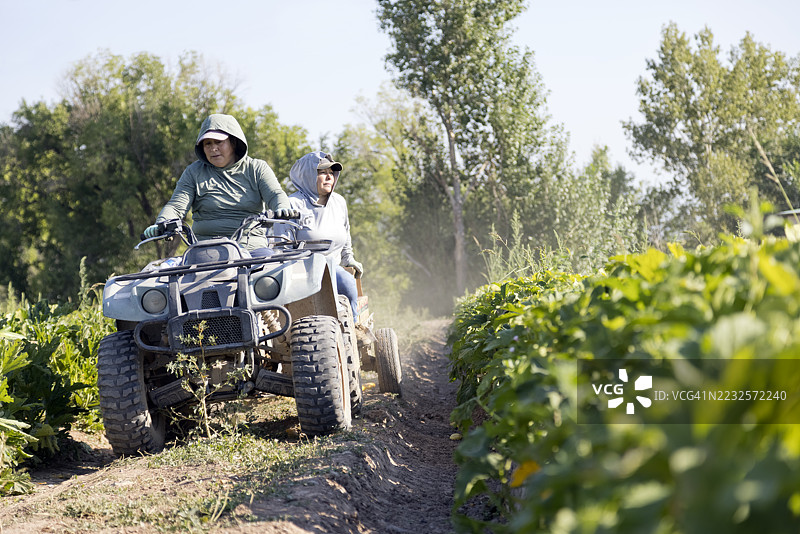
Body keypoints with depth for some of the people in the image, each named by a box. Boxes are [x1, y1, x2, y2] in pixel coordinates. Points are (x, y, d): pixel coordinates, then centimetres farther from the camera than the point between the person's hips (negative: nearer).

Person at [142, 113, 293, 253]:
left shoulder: (256, 168, 11)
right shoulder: (194, 172, 12)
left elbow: (275, 194, -2)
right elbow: (176, 206, 3)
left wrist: (282, 208, -27)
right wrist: (161, 225, -19)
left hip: (252, 245, 0)